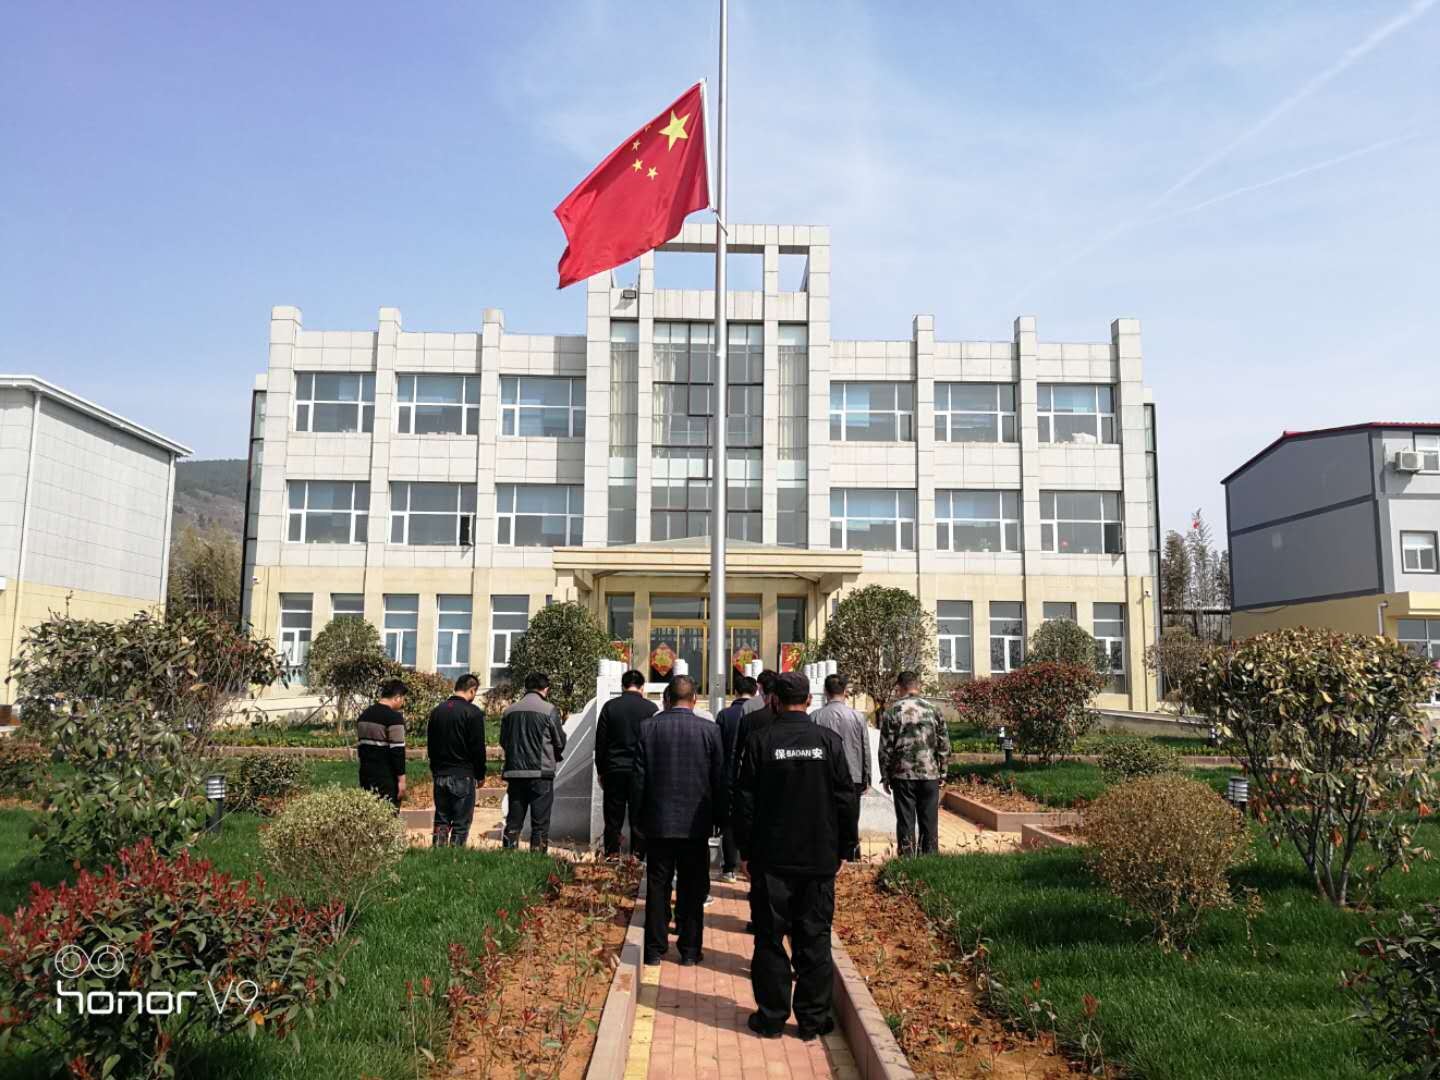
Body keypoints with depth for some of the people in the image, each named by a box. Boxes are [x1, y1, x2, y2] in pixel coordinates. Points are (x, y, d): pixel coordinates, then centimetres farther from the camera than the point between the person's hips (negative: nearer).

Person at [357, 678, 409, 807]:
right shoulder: (394, 717, -13)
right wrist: (401, 779, -13)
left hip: (366, 774, 8)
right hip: (387, 777, -8)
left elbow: (359, 746, 16)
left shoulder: (364, 715, 11)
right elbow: (397, 751, -16)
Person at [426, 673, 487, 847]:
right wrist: (480, 774, 1)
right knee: (461, 823, 0)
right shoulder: (473, 712, -11)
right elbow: (478, 748, -10)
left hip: (440, 775, 6)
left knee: (441, 821, 12)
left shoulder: (437, 710, 9)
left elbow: (430, 745, 14)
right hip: (463, 776, -6)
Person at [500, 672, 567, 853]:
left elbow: (503, 741, 12)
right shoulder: (549, 710, -7)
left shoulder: (509, 711, 6)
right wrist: (554, 756, 19)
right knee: (540, 824, 2)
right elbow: (560, 742, -1)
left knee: (513, 822, 11)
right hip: (541, 773, -4)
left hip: (514, 772, 4)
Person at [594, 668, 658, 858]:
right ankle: (637, 856, 4)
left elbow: (600, 742, 4)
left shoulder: (609, 707, 2)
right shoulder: (651, 708, -2)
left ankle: (612, 856, 8)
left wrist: (600, 771, 11)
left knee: (613, 819, 7)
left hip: (614, 770, 1)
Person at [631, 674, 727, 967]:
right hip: (696, 823, 0)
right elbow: (719, 780, -2)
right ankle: (689, 950, 15)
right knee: (692, 889, 9)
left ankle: (655, 949, 16)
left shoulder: (647, 728, -5)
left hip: (658, 822, 1)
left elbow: (638, 778, -2)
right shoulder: (709, 730, -7)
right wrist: (721, 818, 8)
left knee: (657, 887, 10)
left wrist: (639, 816, 8)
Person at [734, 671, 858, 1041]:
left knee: (770, 939, 9)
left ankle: (771, 1016, 15)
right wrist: (842, 849, 9)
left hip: (771, 858, -1)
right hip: (819, 858, 1)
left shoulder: (761, 741, -7)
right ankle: (813, 1018, 16)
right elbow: (846, 798, 0)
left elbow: (745, 800, -4)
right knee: (814, 939, 10)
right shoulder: (829, 740, -3)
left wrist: (745, 851, 5)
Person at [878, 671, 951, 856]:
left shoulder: (892, 711, -5)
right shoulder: (932, 709, 2)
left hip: (903, 776, -2)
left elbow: (885, 748, -6)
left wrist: (885, 776, 3)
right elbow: (944, 745, 4)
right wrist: (942, 772, 12)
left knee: (905, 822, 5)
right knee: (930, 822, 11)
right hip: (930, 774, 2)